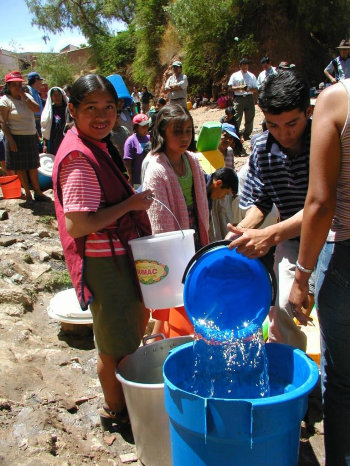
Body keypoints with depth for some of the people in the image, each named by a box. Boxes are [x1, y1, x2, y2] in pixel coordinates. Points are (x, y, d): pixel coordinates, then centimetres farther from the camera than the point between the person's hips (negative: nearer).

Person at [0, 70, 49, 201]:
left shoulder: (27, 96, 11)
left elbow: (37, 109, -6)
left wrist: (24, 96, -9)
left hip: (31, 137, 5)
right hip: (16, 138, -5)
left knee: (33, 166, 10)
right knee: (20, 168, 2)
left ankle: (38, 192, 18)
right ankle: (28, 193, 11)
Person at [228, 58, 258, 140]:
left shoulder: (252, 76, 13)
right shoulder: (235, 75, 8)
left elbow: (256, 89, 10)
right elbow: (230, 87, 2)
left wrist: (249, 89, -12)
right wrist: (239, 88, -13)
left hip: (249, 98, 3)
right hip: (239, 98, -2)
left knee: (250, 118, 5)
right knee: (237, 118, -7)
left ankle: (246, 135, 16)